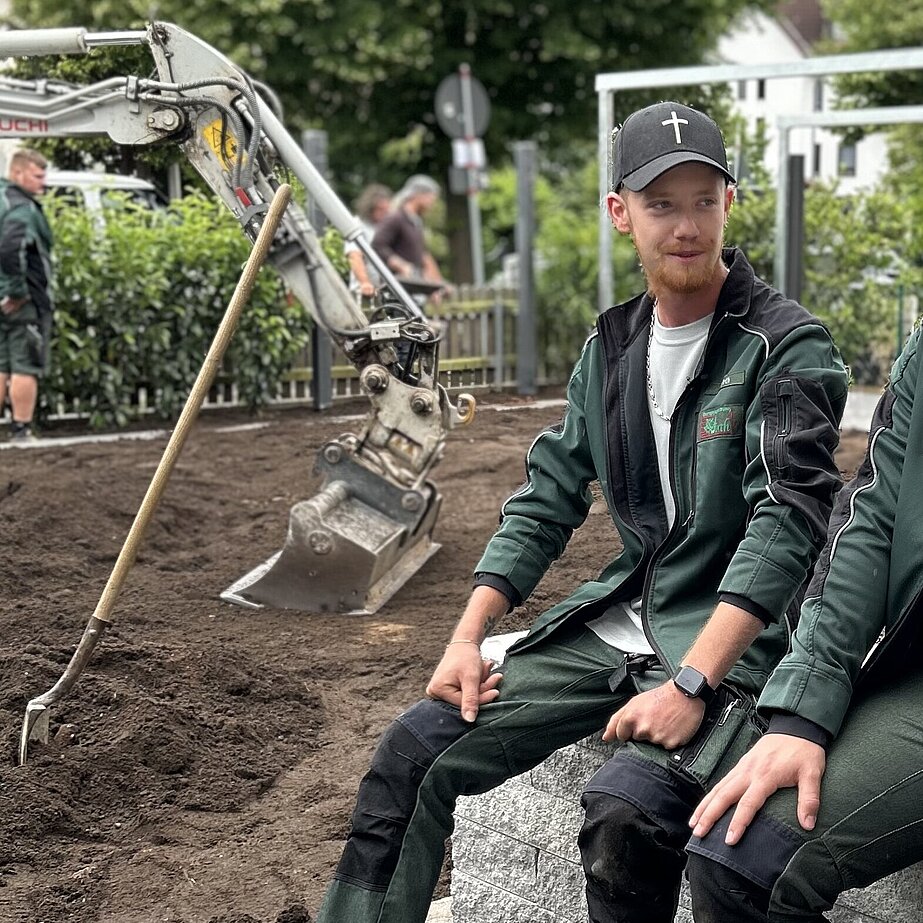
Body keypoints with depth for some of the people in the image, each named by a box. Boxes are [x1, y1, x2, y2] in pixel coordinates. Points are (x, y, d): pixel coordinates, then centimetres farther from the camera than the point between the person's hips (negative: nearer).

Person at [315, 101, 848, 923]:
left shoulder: (789, 347, -10)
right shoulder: (611, 347, 11)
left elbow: (789, 520, -20)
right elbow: (546, 501, 13)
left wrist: (690, 683, -28)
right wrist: (467, 638, 2)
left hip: (731, 640, -6)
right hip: (616, 624, 7)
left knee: (625, 814, -33)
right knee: (414, 752, -4)